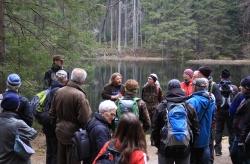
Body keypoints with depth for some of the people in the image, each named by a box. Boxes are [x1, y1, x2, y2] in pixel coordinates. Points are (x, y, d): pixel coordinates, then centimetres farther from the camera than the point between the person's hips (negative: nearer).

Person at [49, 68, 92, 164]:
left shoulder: (59, 91, 0)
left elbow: (52, 113, 9)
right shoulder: (79, 95, -22)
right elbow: (84, 119, -22)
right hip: (73, 134, -6)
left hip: (60, 132, 7)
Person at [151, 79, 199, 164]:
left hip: (165, 148, -1)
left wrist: (155, 143, 12)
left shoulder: (161, 107, -6)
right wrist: (191, 143, 16)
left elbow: (155, 128, -1)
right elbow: (196, 129, 3)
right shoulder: (189, 107, -1)